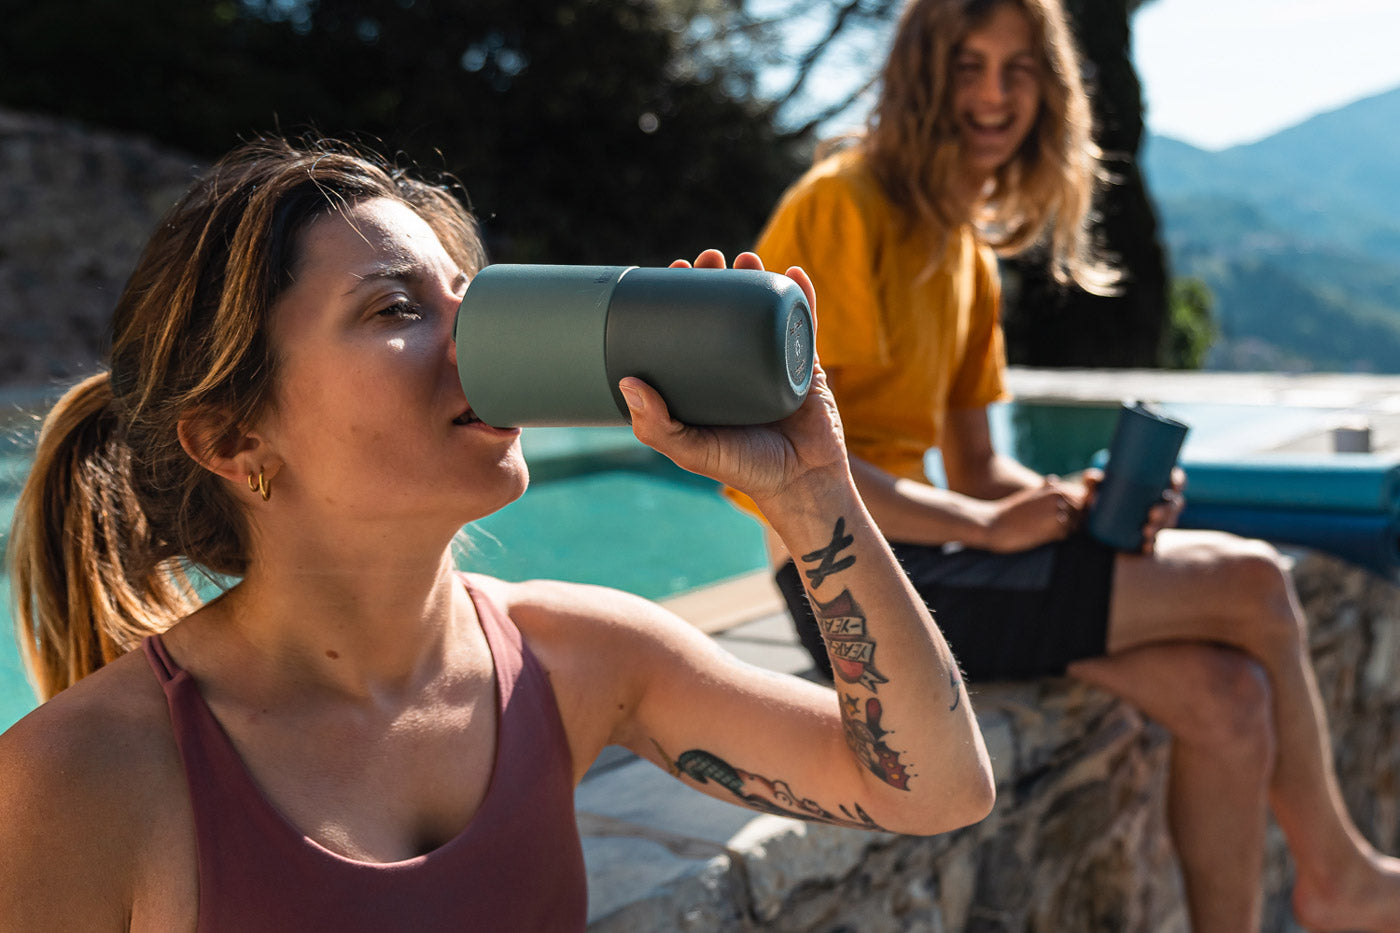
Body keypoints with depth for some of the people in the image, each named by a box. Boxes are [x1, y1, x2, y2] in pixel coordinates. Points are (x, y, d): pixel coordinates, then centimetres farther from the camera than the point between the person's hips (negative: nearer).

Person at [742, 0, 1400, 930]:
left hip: (925, 555, 8)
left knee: (1227, 697, -7)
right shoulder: (842, 208, -9)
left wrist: (1088, 502, -4)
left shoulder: (970, 250, 17)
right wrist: (987, 525, -16)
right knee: (1251, 581, -9)